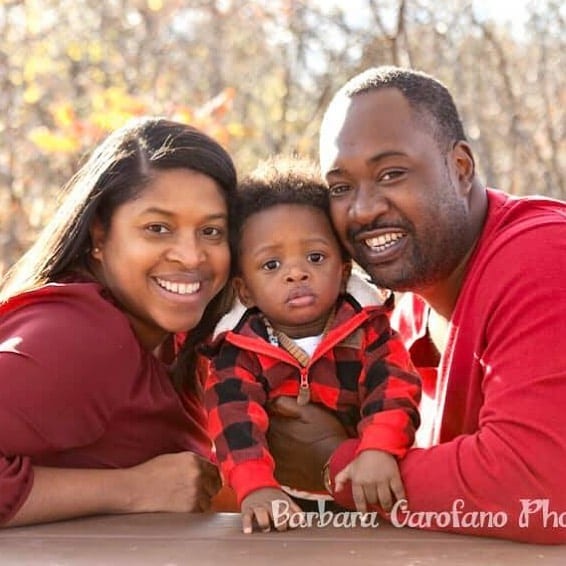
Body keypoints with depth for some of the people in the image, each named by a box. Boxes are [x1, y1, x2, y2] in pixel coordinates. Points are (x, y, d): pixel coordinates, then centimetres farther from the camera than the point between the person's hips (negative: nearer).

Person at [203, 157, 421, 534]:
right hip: (281, 509, 1)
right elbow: (235, 419, -15)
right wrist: (256, 489, -33)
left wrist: (378, 449, -35)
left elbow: (393, 386, -15)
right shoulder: (238, 350, -1)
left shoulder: (366, 329, 0)